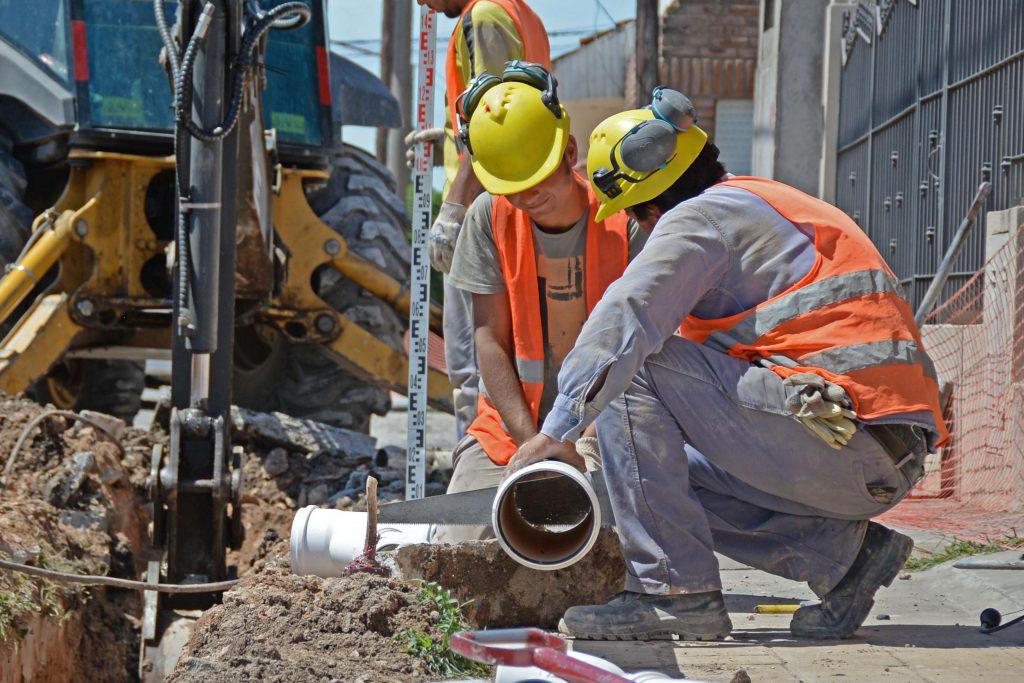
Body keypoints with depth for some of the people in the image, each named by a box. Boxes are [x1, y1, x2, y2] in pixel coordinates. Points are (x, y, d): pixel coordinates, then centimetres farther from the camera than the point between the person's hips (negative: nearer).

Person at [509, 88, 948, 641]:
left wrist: (558, 430, -11)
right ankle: (844, 550, 7)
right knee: (669, 475, 20)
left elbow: (625, 319, -14)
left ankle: (675, 592, -13)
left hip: (836, 428, -10)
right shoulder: (774, 205, 28)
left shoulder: (702, 216, -1)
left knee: (631, 369, -8)